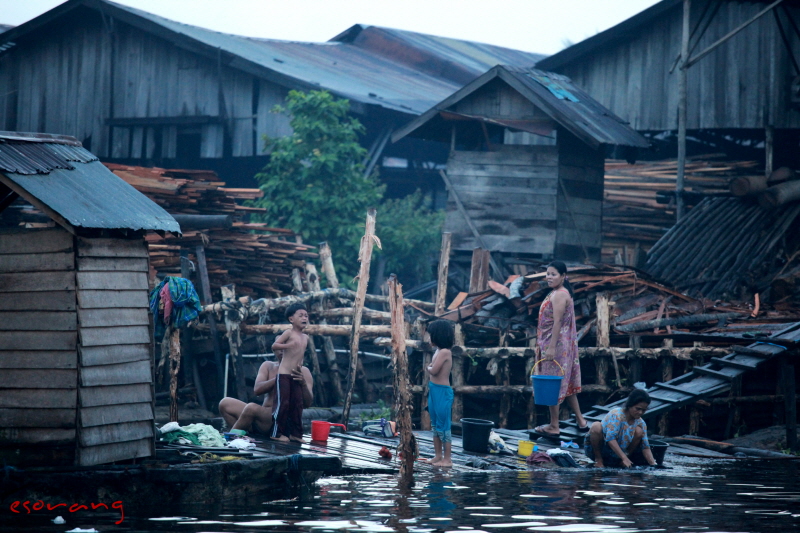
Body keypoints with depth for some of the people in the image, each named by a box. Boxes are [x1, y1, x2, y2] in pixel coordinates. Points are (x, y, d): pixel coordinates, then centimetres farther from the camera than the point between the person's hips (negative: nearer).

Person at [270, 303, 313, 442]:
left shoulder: (305, 337, 14)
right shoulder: (289, 333, -6)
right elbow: (274, 346, -13)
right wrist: (287, 345, -29)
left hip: (296, 375, 7)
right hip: (284, 373, -7)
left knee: (297, 404, 5)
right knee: (283, 403, -8)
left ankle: (295, 433, 10)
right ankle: (278, 433, -4)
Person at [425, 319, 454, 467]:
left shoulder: (444, 352, -17)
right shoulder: (438, 351, 12)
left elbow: (434, 370, -24)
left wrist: (428, 368, -4)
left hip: (442, 392, -10)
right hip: (434, 390, 10)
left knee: (443, 426, -4)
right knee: (435, 425, 16)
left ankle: (447, 459, 0)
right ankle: (438, 456, 24)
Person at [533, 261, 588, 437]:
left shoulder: (559, 295, -18)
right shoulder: (560, 293, 13)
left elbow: (557, 323, -22)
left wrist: (551, 347, -24)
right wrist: (544, 345, 22)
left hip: (556, 344, -10)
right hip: (564, 344, 10)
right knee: (565, 383, 17)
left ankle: (554, 427, 6)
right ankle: (580, 421, 23)